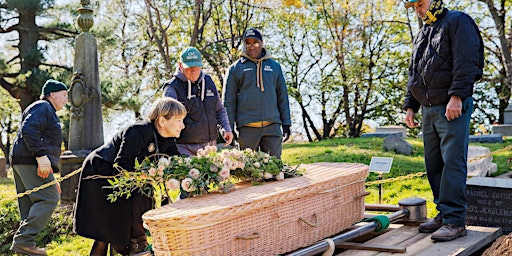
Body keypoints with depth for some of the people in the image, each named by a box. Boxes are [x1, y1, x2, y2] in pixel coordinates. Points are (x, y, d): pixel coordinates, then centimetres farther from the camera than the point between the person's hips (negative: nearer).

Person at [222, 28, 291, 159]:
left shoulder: (274, 66, 14)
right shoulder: (235, 68, 7)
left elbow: (282, 97, 16)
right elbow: (228, 101, 5)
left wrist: (286, 124, 9)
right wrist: (228, 128, -2)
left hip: (272, 126, 2)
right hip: (247, 127, -1)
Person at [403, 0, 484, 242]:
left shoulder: (458, 22, -2)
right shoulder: (422, 34, 23)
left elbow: (465, 63, -13)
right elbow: (413, 74, 25)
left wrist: (456, 96, -21)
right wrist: (410, 106, 18)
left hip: (452, 107, -8)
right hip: (428, 110, 8)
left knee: (453, 163, -10)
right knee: (434, 165, 8)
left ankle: (455, 220, -9)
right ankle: (443, 214, 17)